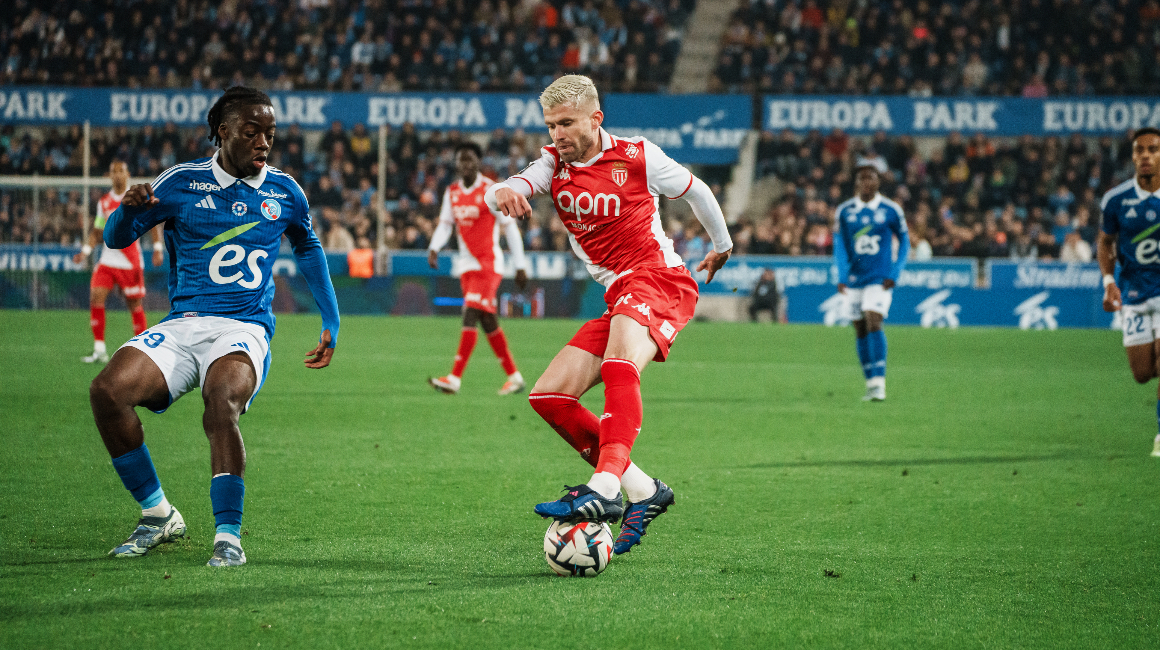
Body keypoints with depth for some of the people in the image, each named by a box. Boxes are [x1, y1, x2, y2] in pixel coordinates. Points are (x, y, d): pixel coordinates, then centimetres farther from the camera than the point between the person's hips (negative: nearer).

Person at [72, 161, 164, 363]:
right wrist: (85, 252, 7)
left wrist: (157, 249, -8)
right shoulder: (104, 202, 10)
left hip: (131, 262, -4)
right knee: (95, 298, -10)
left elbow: (154, 223, 2)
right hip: (107, 260, 4)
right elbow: (97, 232, 19)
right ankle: (99, 350, -6)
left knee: (134, 304, -1)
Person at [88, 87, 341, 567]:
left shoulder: (284, 192, 10)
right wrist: (130, 209, -15)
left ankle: (229, 536, -28)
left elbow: (308, 247, 29)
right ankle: (157, 514, -6)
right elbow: (116, 239, 9)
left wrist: (331, 323, 24)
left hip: (244, 328, -1)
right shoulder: (181, 183, 5)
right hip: (182, 324, 1)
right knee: (107, 391, -24)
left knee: (221, 404, -35)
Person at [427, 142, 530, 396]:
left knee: (471, 315, -17)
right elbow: (445, 224, 12)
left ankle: (455, 378, -22)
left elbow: (510, 227, -7)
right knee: (488, 322, 9)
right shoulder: (452, 192, 8)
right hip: (467, 263, 7)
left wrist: (520, 266, -7)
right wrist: (434, 248, -9)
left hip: (489, 263, -7)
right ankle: (514, 377, 19)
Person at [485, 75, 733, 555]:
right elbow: (509, 190, -7)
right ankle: (642, 492, -2)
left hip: (659, 279, -7)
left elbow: (695, 190, 16)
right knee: (548, 396, -4)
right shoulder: (554, 164, 12)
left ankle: (604, 489, -52)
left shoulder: (637, 156, 0)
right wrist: (502, 193, -33)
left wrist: (721, 245, 29)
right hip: (617, 298, 7)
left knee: (619, 364, -35)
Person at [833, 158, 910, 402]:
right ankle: (870, 384, 15)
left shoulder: (891, 210, -1)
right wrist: (842, 275, -11)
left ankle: (879, 382, -21)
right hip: (854, 279, 3)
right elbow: (840, 245, 2)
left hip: (880, 279, -3)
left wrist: (894, 273, -3)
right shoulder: (844, 212, 4)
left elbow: (904, 242, 7)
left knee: (873, 323, -19)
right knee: (860, 330, 5)